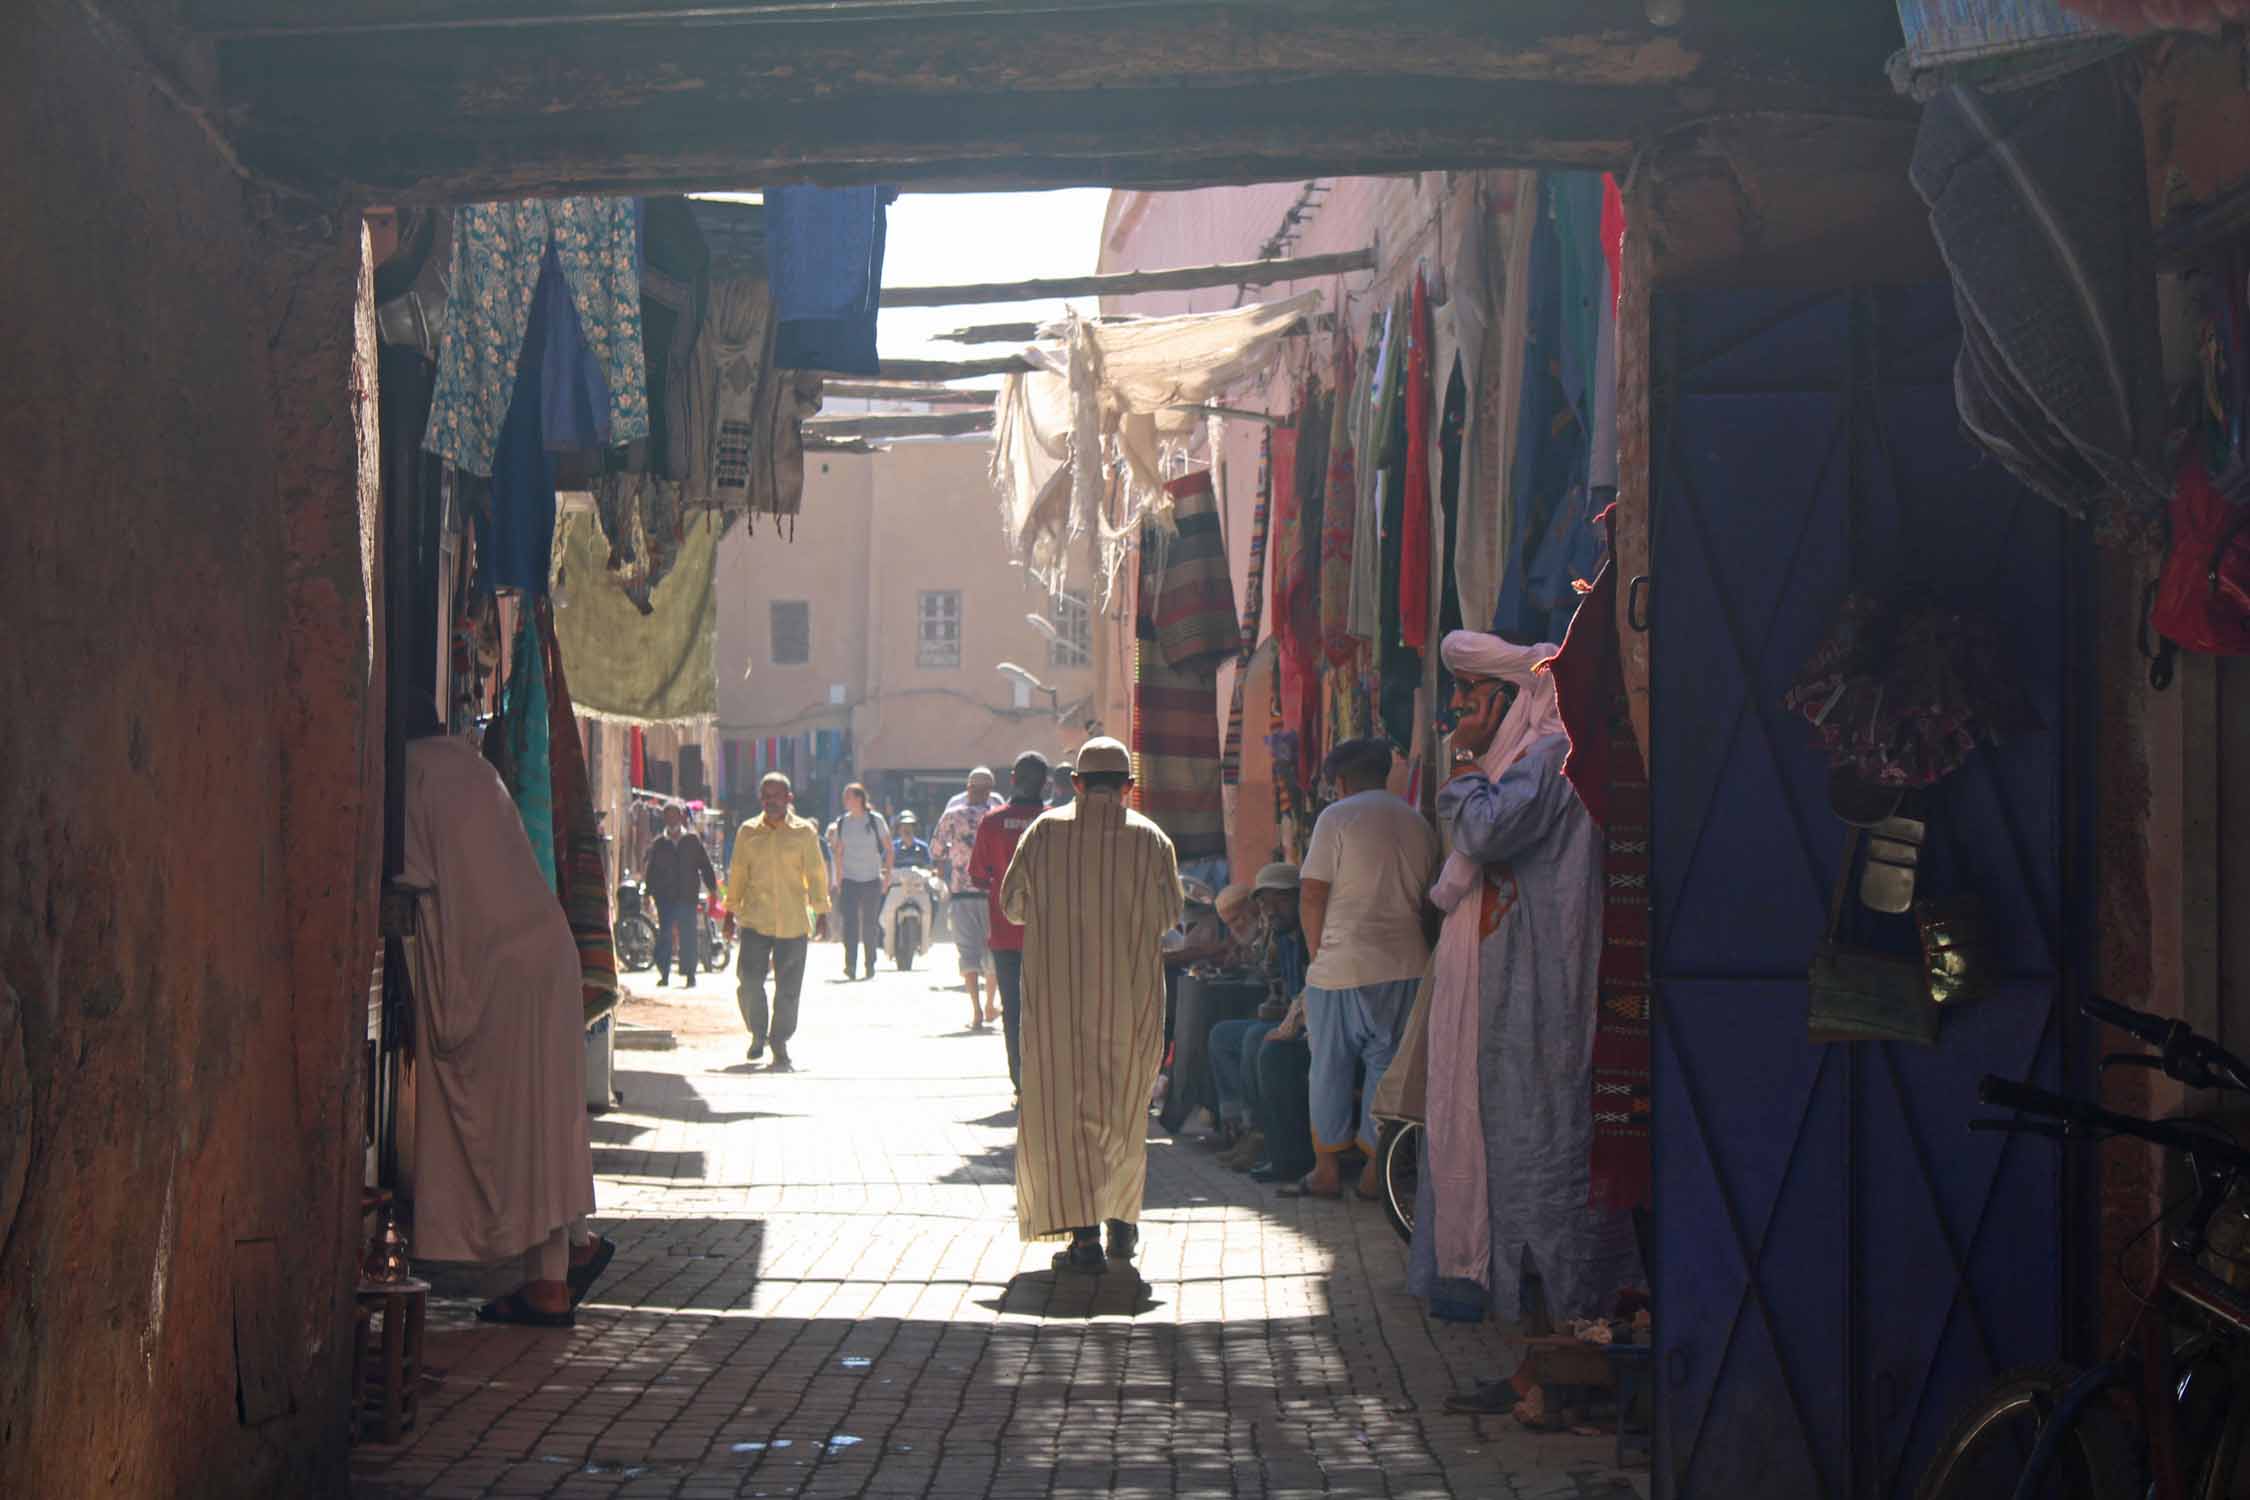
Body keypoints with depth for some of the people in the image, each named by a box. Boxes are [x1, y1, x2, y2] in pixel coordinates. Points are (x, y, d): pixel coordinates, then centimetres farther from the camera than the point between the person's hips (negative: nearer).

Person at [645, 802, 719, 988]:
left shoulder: (693, 842, 7)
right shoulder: (658, 844, 9)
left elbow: (705, 866, 9)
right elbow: (650, 871, 12)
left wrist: (713, 889, 3)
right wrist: (649, 893, 6)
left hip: (688, 897, -1)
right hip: (665, 898, 1)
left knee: (689, 936, -1)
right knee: (664, 937, -2)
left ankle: (689, 974, 6)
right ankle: (664, 974, 3)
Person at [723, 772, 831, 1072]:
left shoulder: (804, 832, 3)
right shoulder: (747, 832, 7)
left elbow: (816, 873, 7)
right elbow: (737, 874, 13)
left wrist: (821, 913, 4)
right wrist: (731, 910, 12)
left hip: (793, 923, -1)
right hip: (755, 920, 1)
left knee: (788, 990, 1)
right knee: (749, 981, -8)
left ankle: (780, 1046, 13)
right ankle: (758, 1034, 16)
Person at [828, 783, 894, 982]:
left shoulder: (875, 820, -1)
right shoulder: (842, 822, 7)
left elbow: (889, 850, 3)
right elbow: (839, 853, 14)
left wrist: (888, 875, -4)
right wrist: (838, 880, 10)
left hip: (872, 879, -1)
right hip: (849, 880, 1)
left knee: (869, 925, 5)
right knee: (850, 923, -13)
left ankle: (870, 967, 15)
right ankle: (850, 965, -18)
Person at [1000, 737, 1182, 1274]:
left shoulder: (1044, 832, -4)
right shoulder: (1152, 840, -4)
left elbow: (1012, 905, 5)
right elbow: (1170, 915, 5)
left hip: (1057, 993, -1)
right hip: (1130, 993, 1)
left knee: (1063, 1108, 2)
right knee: (1125, 1109, 17)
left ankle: (1084, 1235, -9)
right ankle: (1122, 1223, 25)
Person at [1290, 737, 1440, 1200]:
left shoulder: (1337, 817, -5)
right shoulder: (1419, 823, 11)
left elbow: (1312, 895, -9)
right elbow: (1428, 896, 14)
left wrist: (1316, 953, 3)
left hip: (1343, 966, -4)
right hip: (1407, 967, 5)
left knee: (1330, 1070, 6)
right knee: (1387, 1066, 8)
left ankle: (1326, 1170, 11)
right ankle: (1375, 1172, 8)